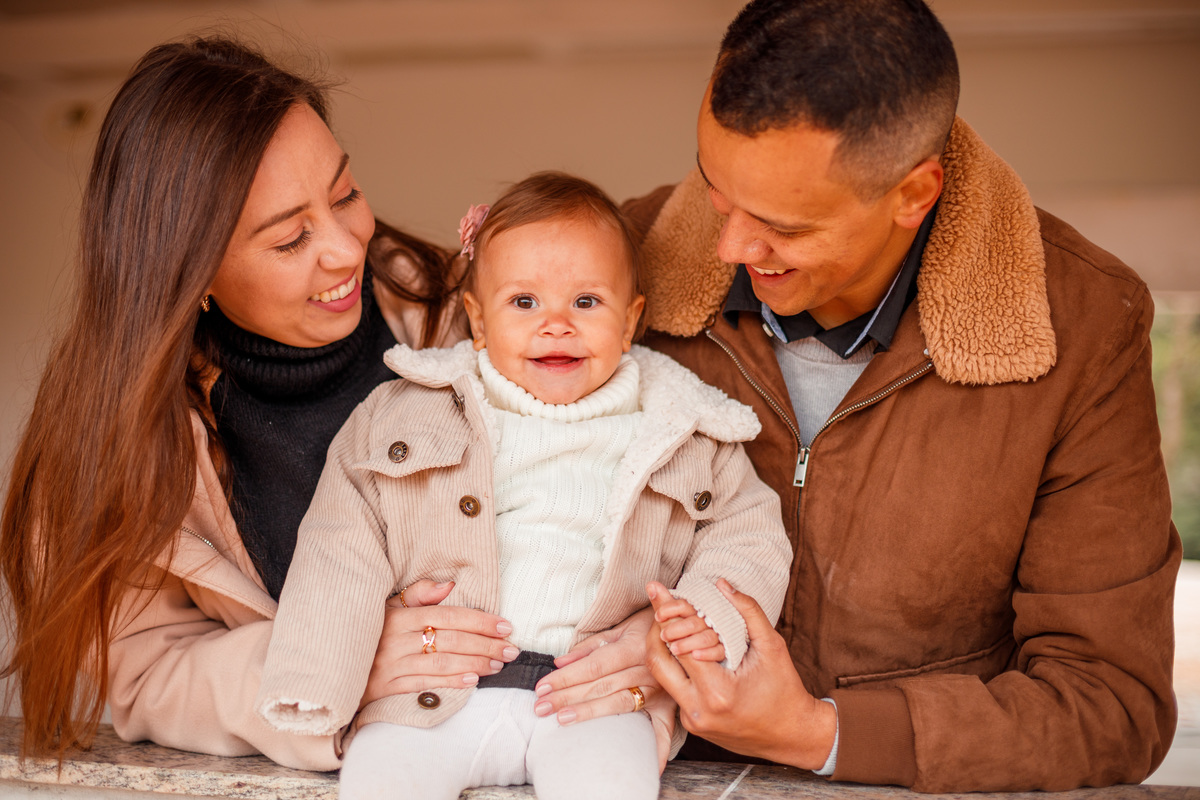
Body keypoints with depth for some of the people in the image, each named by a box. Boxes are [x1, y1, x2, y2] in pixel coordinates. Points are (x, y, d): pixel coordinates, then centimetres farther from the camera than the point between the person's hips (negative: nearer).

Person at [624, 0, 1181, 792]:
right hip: (685, 777, 0)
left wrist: (820, 735, -20)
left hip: (949, 786, 1)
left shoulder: (1084, 326, -13)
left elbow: (1117, 704, -11)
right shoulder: (634, 261, -9)